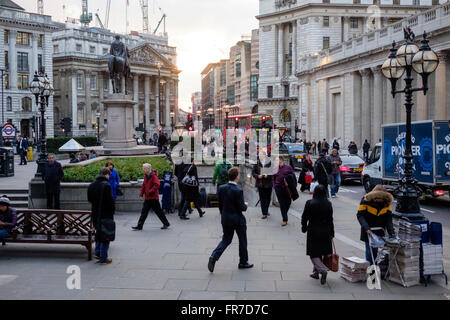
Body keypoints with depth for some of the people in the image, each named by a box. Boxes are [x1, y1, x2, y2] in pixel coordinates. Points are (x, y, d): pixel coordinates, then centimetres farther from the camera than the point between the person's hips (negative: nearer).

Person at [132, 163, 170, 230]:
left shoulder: (153, 175, -14)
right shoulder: (146, 176, 12)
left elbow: (157, 184, -25)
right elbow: (144, 185, 19)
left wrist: (151, 191, -24)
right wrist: (141, 193, 7)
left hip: (153, 198, -8)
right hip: (147, 198, 8)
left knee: (158, 211, 1)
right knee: (144, 212, 7)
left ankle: (166, 224, 14)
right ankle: (139, 226, 10)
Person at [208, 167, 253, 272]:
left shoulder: (221, 188, -3)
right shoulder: (238, 191, -21)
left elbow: (220, 204, 5)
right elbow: (241, 208, -19)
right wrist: (246, 205, 3)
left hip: (225, 219, 5)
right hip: (238, 220, -5)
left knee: (226, 240, 15)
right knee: (242, 241, 14)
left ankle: (214, 257, -4)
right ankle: (243, 262, 25)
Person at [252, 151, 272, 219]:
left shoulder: (269, 164, -7)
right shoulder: (257, 164, 0)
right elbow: (253, 173, 4)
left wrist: (268, 175, -22)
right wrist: (258, 176, -14)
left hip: (268, 184, 0)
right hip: (260, 184, 0)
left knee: (268, 198, 12)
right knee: (262, 199, -1)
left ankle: (266, 211, 33)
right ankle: (264, 213, 2)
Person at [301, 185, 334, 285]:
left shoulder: (309, 203, -10)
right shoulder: (328, 204, -2)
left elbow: (304, 217, -6)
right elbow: (330, 220, 1)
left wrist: (304, 228, 10)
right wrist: (331, 233, 9)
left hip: (313, 231, -3)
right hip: (325, 232, 4)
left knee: (314, 254, 4)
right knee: (319, 252, 16)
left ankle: (323, 270, -17)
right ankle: (316, 272, 24)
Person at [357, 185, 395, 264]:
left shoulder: (386, 203, -2)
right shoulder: (365, 201, -13)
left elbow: (389, 219, -2)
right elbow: (360, 215, -15)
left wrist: (391, 232, -15)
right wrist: (366, 228, -27)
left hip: (379, 232, 3)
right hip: (368, 232, -3)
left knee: (375, 250, 6)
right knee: (370, 250, -4)